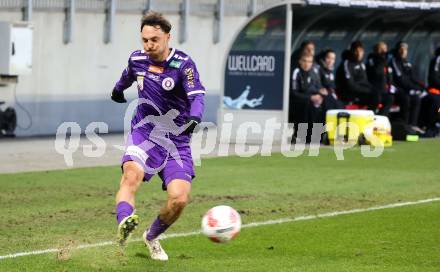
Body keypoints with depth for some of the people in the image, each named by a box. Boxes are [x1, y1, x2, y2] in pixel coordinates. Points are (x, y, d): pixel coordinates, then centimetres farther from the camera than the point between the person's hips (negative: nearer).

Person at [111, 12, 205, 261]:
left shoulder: (183, 64, -13)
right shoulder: (137, 59, 1)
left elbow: (197, 94, -29)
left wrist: (194, 117, -51)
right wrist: (118, 90, 48)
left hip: (177, 141, -1)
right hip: (144, 134, 2)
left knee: (179, 198, -15)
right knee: (132, 175, -31)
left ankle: (152, 238, 14)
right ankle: (124, 224, -55)